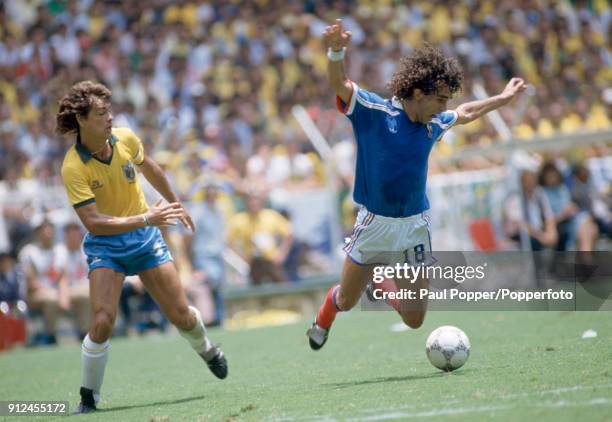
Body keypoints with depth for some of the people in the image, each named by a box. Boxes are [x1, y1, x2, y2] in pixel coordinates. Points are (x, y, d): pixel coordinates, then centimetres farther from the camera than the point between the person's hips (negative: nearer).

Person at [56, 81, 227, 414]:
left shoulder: (125, 139, -9)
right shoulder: (74, 168, -23)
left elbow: (149, 169, 14)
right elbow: (93, 222, -28)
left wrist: (175, 205, 26)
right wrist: (146, 218, -34)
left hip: (145, 238, 3)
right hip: (105, 245, -3)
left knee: (181, 315, 3)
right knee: (102, 321, -21)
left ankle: (207, 350, 37)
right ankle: (88, 397, -3)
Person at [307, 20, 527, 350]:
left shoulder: (434, 124, 5)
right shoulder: (374, 111, -11)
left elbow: (465, 113, 26)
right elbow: (340, 84, -25)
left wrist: (504, 97, 34)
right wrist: (336, 51, -45)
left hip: (415, 226, 4)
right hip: (374, 223, -4)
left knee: (414, 319, 3)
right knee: (346, 301, 9)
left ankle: (381, 280, 35)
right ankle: (323, 320, 47)